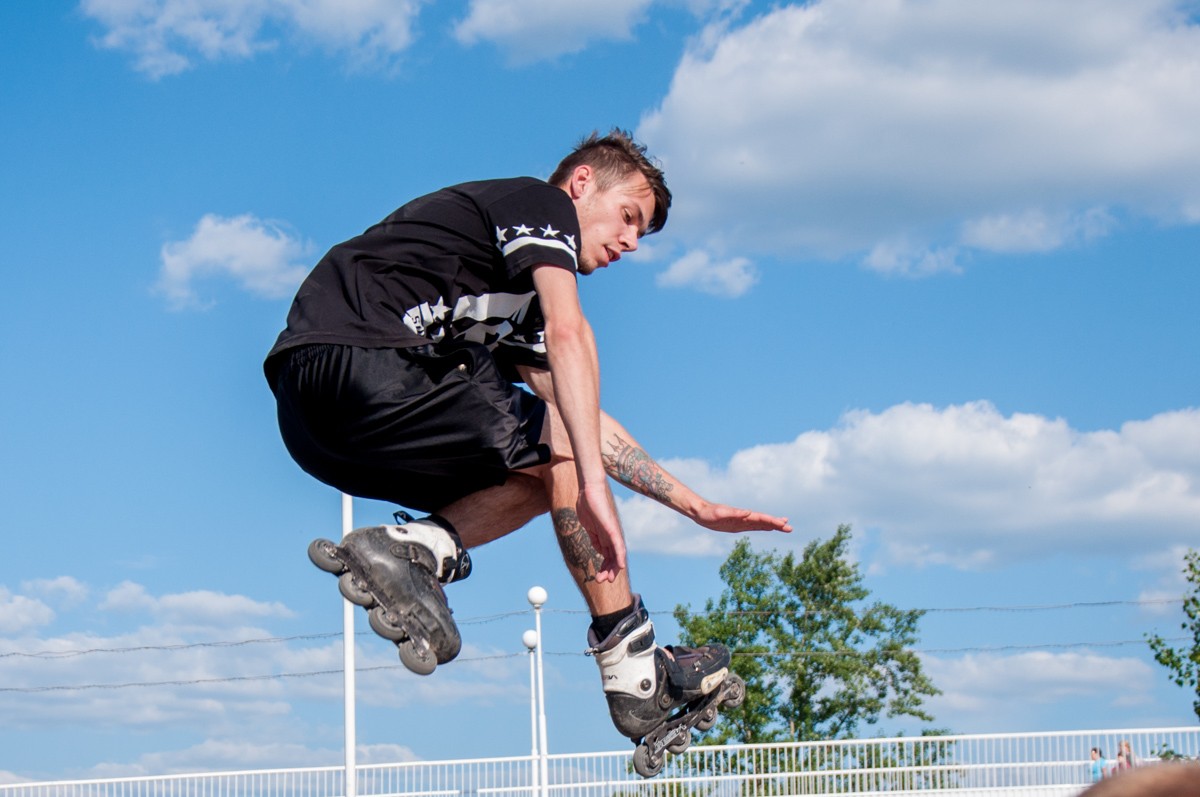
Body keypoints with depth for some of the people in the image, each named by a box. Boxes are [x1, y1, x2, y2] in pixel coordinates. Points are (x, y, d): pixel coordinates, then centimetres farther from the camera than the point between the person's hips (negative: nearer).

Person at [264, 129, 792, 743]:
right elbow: (568, 335, -14)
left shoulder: (520, 299, 30)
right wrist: (594, 484, -22)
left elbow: (581, 417, 32)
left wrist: (699, 508, 29)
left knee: (541, 474, 17)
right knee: (562, 454, 1)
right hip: (358, 360, -9)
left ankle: (406, 549, -7)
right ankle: (637, 677, 0)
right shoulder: (541, 202, 4)